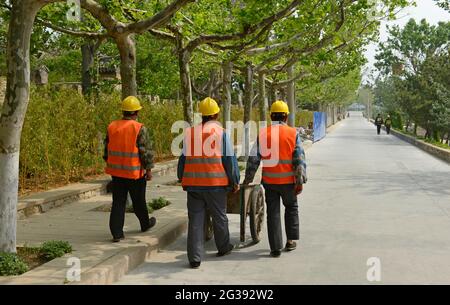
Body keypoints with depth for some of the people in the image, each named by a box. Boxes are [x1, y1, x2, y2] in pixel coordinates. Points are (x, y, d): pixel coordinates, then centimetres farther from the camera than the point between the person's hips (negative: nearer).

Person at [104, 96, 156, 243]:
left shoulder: (112, 127, 3)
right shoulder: (140, 129, -13)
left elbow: (107, 149, 11)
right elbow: (146, 151, -13)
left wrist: (110, 164, 23)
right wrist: (149, 169, -5)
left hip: (116, 171, 4)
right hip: (135, 172, -4)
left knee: (118, 203, 7)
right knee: (139, 201, 15)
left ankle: (117, 233, 3)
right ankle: (145, 224, 35)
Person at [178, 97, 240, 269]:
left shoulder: (190, 132, 5)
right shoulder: (220, 132, -6)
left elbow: (183, 158, 11)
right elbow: (229, 159, -5)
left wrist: (182, 179, 22)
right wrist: (235, 182, 4)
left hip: (193, 183, 2)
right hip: (215, 183, -2)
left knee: (195, 219, 5)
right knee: (219, 216, 16)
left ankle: (194, 258, 3)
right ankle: (223, 248, 35)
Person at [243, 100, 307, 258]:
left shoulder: (263, 134, -1)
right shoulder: (293, 133, -4)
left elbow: (253, 158, 0)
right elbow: (299, 159, -8)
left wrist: (248, 178, 7)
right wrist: (300, 180, -6)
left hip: (269, 181, 1)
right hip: (288, 180, 0)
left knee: (273, 212, 8)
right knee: (291, 207, 21)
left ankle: (276, 247, 7)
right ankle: (291, 240, 21)